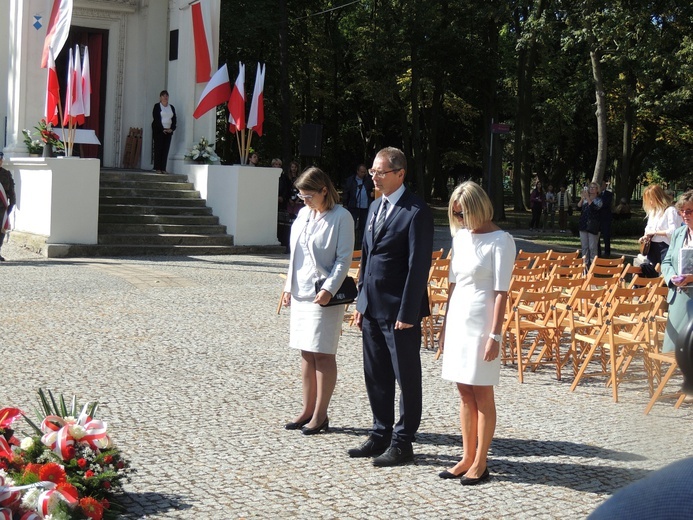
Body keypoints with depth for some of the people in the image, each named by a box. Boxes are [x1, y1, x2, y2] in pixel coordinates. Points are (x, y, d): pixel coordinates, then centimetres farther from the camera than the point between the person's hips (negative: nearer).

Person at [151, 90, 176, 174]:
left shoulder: (171, 107, 15)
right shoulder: (157, 106, 0)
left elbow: (174, 119, 12)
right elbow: (156, 119, -8)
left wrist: (172, 129, -4)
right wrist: (162, 129, -15)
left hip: (168, 131, 5)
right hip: (158, 130, -5)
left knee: (166, 150, 0)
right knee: (158, 149, -6)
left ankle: (163, 168, 0)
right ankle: (157, 168, -6)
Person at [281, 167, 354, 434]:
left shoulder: (341, 217, -8)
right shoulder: (303, 214, 12)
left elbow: (344, 258, -12)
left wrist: (329, 288, -21)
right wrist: (289, 287, 12)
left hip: (324, 295, -7)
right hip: (301, 292, 7)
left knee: (323, 355, -2)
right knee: (306, 353, 11)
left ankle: (320, 415, 4)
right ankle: (308, 409, 18)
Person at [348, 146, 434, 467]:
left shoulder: (416, 212, -12)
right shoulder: (375, 207, 14)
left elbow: (419, 266, -16)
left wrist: (407, 313, -18)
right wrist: (362, 301, 13)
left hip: (399, 311, -8)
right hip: (373, 308, 8)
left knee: (407, 378, 4)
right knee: (376, 376, 15)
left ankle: (402, 443, 12)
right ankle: (380, 435, 27)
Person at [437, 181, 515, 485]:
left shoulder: (500, 241, -9)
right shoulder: (461, 237, 10)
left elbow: (501, 292, -12)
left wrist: (494, 335, -16)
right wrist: (445, 325, 15)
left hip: (481, 322, -6)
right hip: (458, 319, 7)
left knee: (482, 395, 1)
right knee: (465, 394, 11)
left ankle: (480, 463, 8)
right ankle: (467, 458, 18)